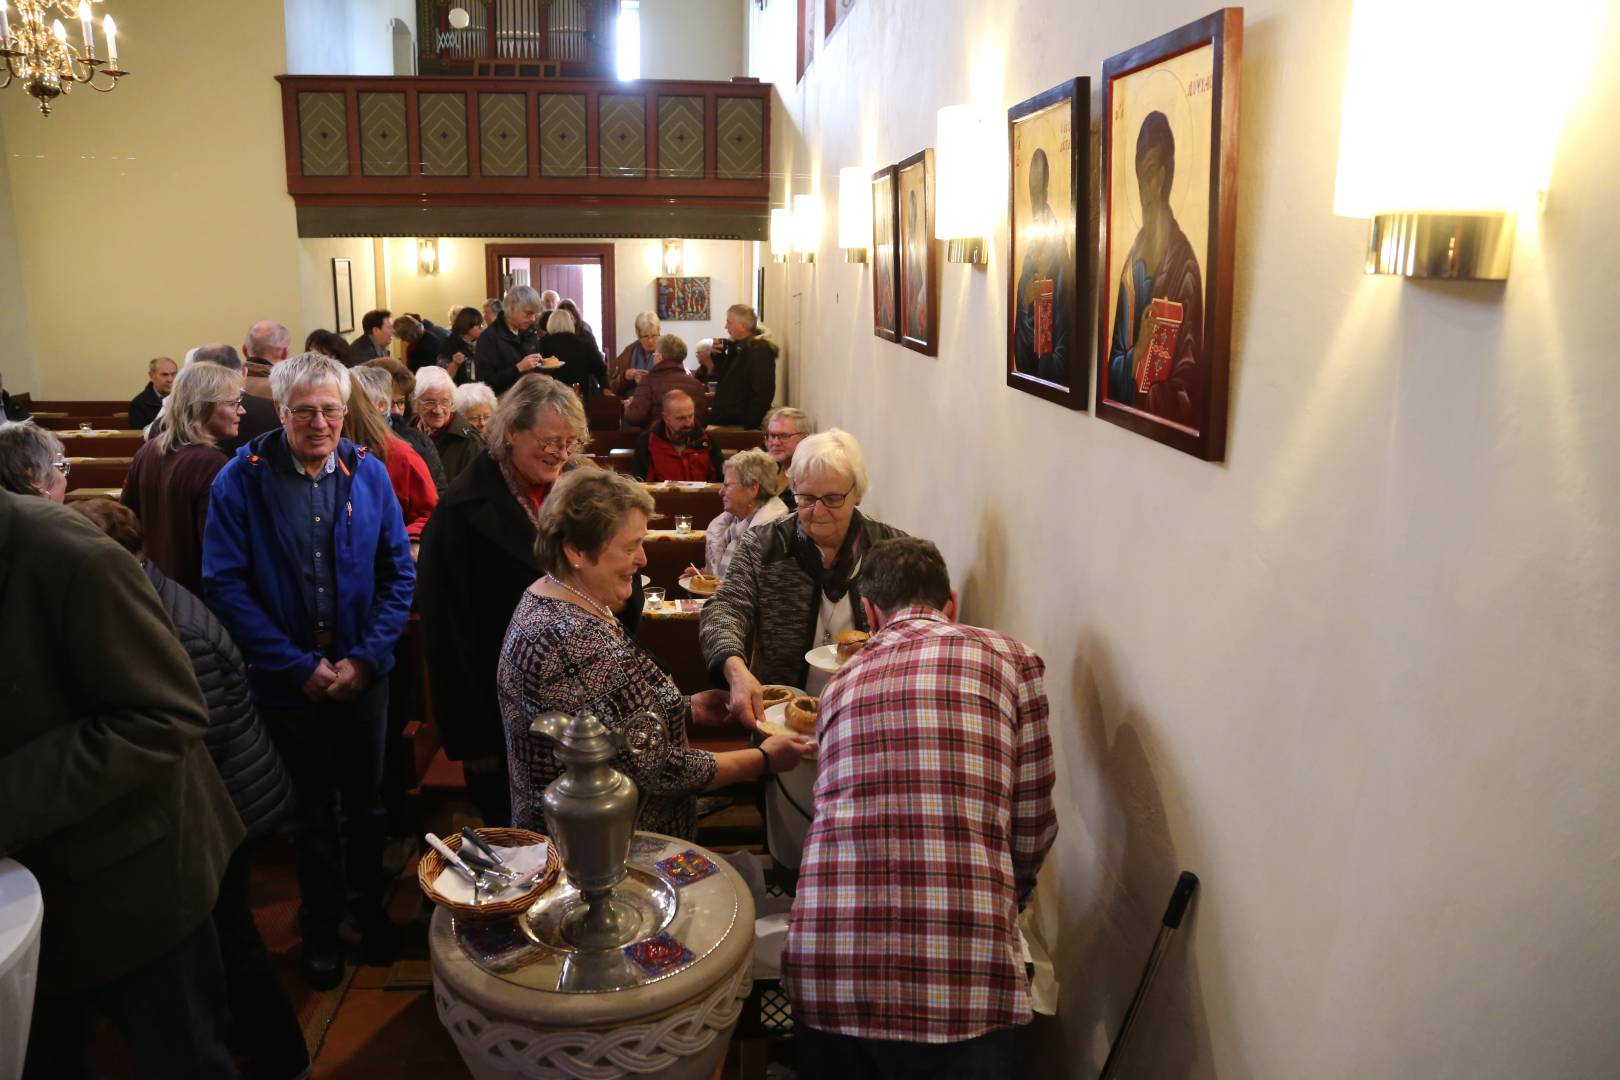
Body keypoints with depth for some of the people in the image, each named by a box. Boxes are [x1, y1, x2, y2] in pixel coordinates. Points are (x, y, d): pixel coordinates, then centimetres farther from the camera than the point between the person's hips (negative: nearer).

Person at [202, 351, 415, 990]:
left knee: (365, 799, 17)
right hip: (287, 678, -1)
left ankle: (367, 906, 39)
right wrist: (301, 666, -17)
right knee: (312, 810, 15)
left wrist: (365, 658, -12)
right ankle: (321, 925, 35)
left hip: (362, 673, 2)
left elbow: (400, 572, -2)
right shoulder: (241, 481, -10)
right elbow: (225, 585, -13)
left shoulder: (368, 474, -4)